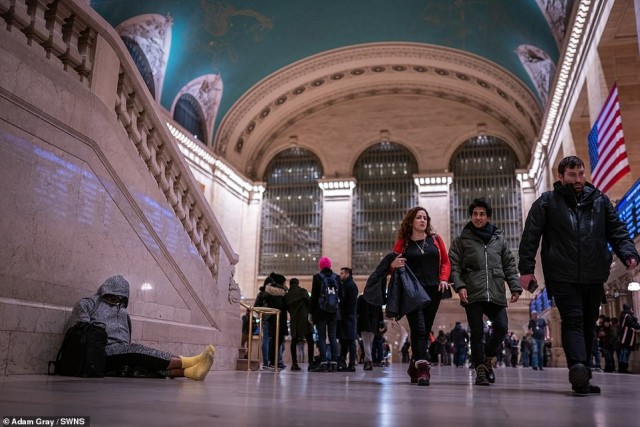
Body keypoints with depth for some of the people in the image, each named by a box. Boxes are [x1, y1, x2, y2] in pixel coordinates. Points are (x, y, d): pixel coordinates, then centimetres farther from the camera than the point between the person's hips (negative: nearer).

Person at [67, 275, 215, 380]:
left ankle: (191, 371, -54)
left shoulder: (123, 313, 27)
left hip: (122, 354, 5)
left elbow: (126, 340, 18)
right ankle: (188, 362, -45)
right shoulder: (87, 304, 14)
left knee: (143, 360, -27)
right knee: (136, 351, -31)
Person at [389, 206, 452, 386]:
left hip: (433, 290, 3)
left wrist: (443, 279, -1)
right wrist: (393, 265, -14)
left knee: (425, 330, 8)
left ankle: (414, 365, 23)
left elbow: (445, 261, 14)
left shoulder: (435, 239, 12)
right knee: (418, 329, -13)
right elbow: (392, 264, 9)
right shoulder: (403, 243, 6)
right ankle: (423, 369, -18)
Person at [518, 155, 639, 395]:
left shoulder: (600, 200, 16)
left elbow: (617, 230, 14)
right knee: (573, 321, -15)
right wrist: (526, 269, -8)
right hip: (563, 276, -4)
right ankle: (579, 367, -27)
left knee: (588, 325, 10)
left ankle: (581, 378, 20)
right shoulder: (547, 202, 4)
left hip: (594, 276, 5)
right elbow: (530, 236, -1)